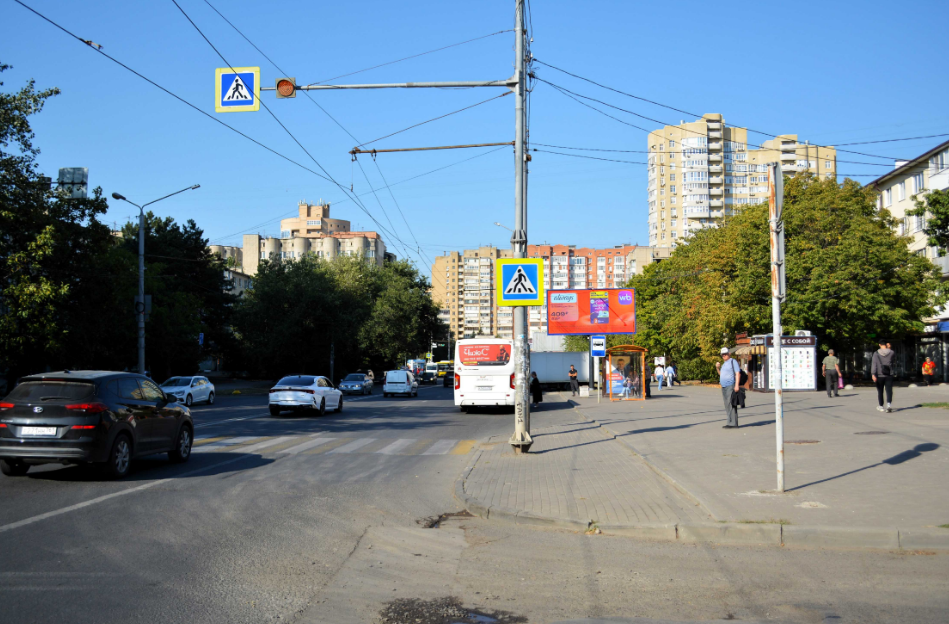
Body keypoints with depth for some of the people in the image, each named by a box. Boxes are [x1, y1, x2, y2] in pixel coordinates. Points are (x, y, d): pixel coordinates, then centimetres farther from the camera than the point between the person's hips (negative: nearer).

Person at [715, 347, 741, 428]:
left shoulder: (733, 362, -4)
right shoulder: (724, 364, 21)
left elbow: (738, 373, -12)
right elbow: (721, 374, 28)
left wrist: (737, 385, -22)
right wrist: (718, 368, 9)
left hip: (731, 386, -9)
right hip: (724, 387, 9)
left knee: (731, 405, -12)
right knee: (727, 406, 6)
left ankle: (733, 424, -14)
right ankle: (732, 423, 9)